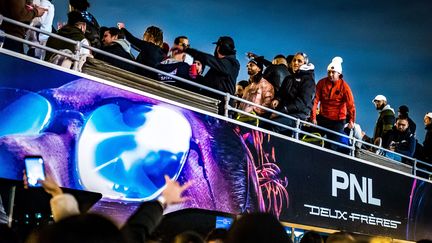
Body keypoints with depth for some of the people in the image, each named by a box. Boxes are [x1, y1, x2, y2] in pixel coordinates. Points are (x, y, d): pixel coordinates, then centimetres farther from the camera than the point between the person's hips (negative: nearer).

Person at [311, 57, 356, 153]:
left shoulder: (344, 86, -11)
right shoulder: (322, 83, -5)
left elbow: (350, 104, -13)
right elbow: (315, 100, -8)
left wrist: (351, 120, -19)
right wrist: (313, 117, -14)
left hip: (337, 120, -3)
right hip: (323, 118, 3)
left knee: (332, 145, -5)